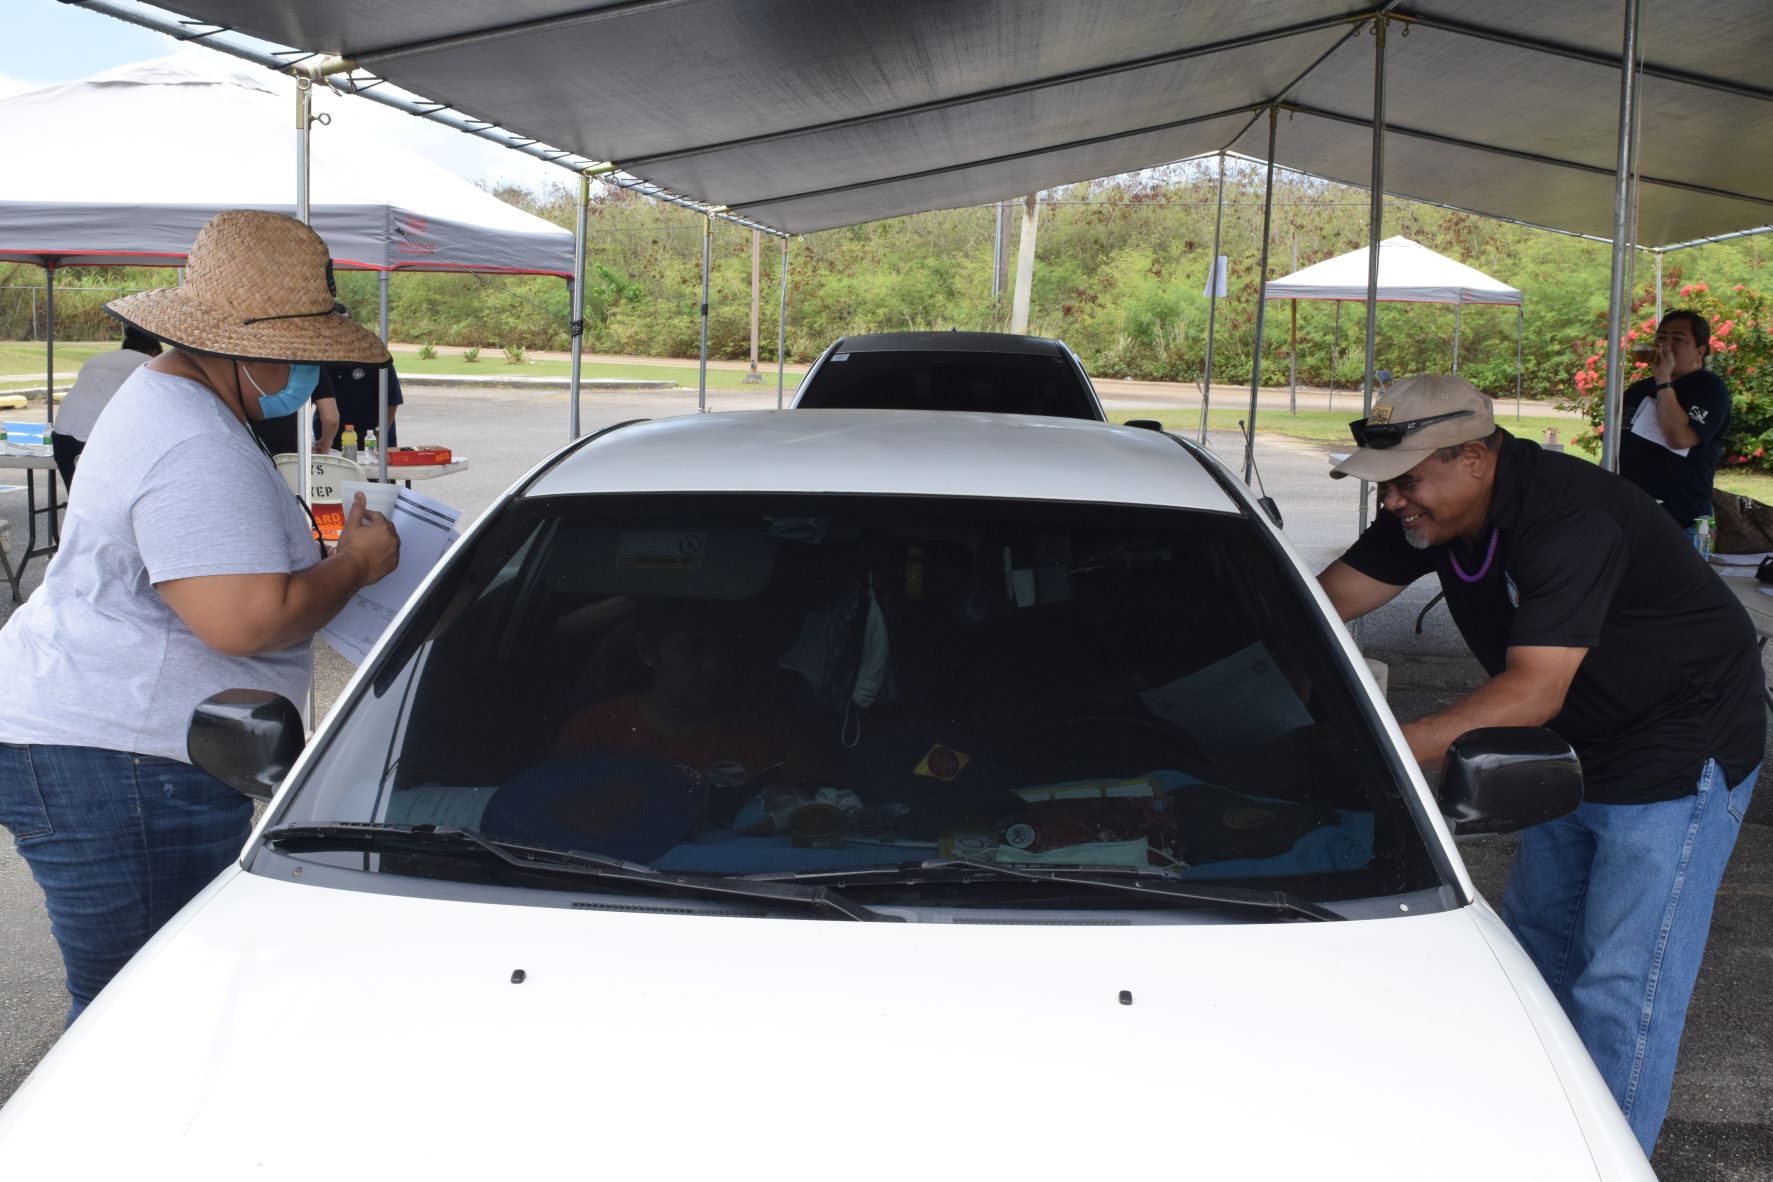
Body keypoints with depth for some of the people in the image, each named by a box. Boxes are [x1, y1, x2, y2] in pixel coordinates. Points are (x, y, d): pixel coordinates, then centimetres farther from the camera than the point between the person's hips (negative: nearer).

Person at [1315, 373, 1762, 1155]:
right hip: (1581, 743, 9)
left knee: (1621, 985, -8)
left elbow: (1531, 692, -39)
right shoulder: (1437, 513, -6)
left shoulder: (1569, 520, -33)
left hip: (1683, 752, -9)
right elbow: (1329, 601, -3)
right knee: (1537, 933, 18)